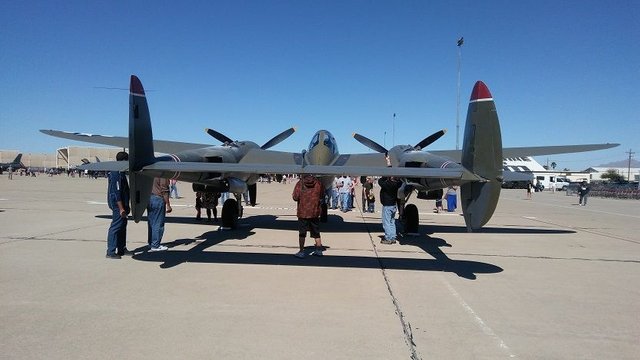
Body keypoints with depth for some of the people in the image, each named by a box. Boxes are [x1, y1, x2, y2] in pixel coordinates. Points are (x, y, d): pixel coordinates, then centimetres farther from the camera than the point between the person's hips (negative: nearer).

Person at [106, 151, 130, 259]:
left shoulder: (120, 172, 14)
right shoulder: (117, 174, -18)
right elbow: (116, 193, -22)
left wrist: (126, 206, 24)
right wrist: (121, 208, -23)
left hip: (121, 203, 11)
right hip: (118, 204, -11)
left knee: (122, 226, 16)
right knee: (116, 227, -5)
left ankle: (122, 249, 24)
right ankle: (110, 252, 1)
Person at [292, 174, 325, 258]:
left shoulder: (300, 183, -11)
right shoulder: (318, 183, -1)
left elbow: (295, 197, -12)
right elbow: (322, 196, 8)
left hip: (303, 212, -3)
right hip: (315, 212, 3)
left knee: (302, 233, 6)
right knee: (316, 232, 15)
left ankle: (301, 252, 7)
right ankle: (319, 250, 20)